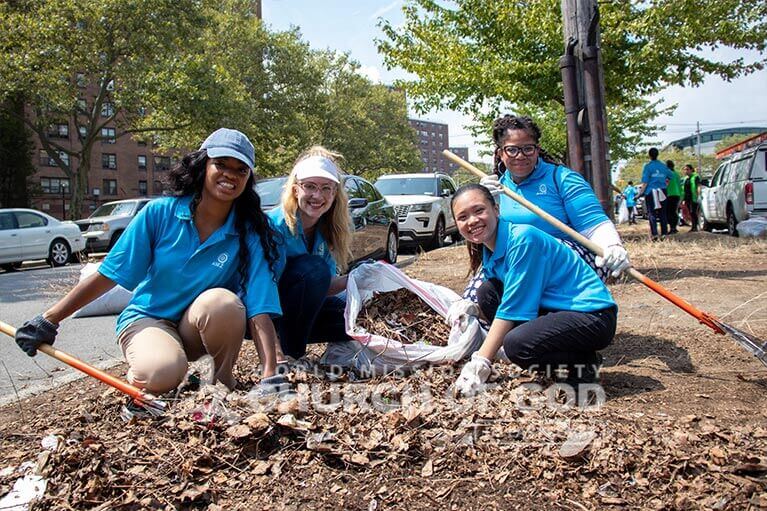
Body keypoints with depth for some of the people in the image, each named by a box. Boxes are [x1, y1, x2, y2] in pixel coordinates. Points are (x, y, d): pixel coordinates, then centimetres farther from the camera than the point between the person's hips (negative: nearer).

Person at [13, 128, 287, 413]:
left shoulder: (248, 235, -13)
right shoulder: (160, 213, -13)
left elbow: (259, 310, -20)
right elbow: (107, 275, -7)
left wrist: (270, 377, -31)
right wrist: (49, 320, -10)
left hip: (199, 328, 1)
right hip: (147, 318, -1)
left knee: (223, 302, -35)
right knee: (163, 373, -36)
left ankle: (224, 383, -8)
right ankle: (139, 381, 2)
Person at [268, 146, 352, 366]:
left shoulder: (326, 230, -4)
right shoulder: (276, 224, -24)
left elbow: (324, 287, 0)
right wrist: (277, 351, -34)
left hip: (298, 309, 6)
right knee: (314, 267, -28)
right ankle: (289, 350, -16)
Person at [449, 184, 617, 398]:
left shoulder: (522, 240, -21)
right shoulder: (489, 252, 6)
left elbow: (511, 310, -22)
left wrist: (481, 363, -19)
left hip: (594, 314, -9)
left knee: (517, 345, -30)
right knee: (487, 293, -1)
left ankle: (585, 365, -1)